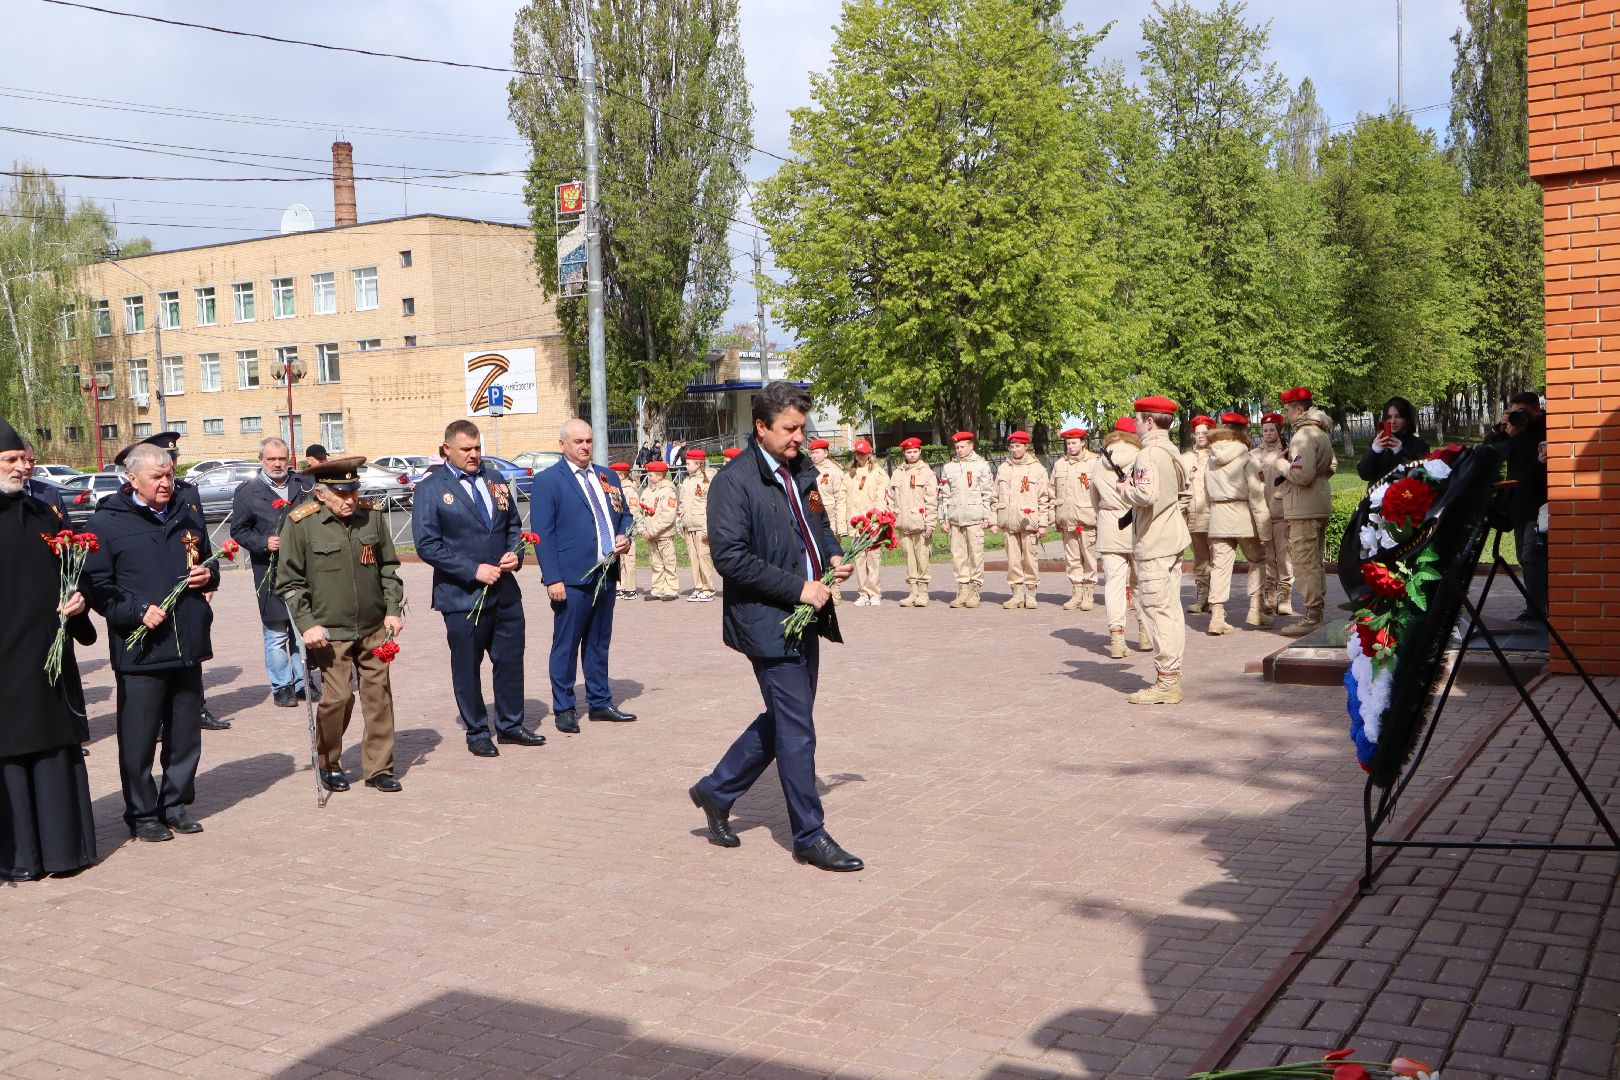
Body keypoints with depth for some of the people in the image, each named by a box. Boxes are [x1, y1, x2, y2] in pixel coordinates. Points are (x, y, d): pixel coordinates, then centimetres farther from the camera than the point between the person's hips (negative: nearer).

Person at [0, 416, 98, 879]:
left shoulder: (43, 517, 12)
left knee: (55, 750, 9)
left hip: (47, 658, 6)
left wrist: (76, 600, 1)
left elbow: (67, 576, 21)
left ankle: (61, 844, 18)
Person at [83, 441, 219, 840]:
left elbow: (208, 563, 26)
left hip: (188, 644, 5)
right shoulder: (107, 521, -4)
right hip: (140, 649, -5)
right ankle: (142, 814, 14)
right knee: (139, 738, 1)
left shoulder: (188, 516, 13)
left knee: (186, 735, 11)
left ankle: (176, 804, 25)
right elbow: (97, 586, -7)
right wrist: (138, 612, -18)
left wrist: (208, 576, 3)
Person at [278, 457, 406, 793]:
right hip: (330, 631, -4)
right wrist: (307, 624, -10)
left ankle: (379, 768, 16)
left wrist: (394, 610, 4)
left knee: (379, 693, 5)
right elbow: (290, 581, -4)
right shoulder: (300, 524, -8)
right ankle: (328, 765, 17)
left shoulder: (372, 517, 3)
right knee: (338, 696, -6)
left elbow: (389, 567, 13)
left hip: (374, 627, 4)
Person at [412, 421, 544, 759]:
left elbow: (514, 525, 18)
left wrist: (515, 555, -3)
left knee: (511, 660, 11)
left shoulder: (495, 480, 11)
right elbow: (426, 544, -12)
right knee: (467, 667, 5)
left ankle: (510, 725, 26)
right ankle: (477, 733, 19)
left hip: (505, 591, 5)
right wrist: (474, 571, -17)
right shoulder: (430, 489, -6)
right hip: (463, 596, -5)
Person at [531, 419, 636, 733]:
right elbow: (543, 533, -9)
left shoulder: (607, 477, 14)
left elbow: (624, 514, 22)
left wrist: (624, 537, -1)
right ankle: (563, 709, 11)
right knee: (566, 645, 2)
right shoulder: (547, 481, -5)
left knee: (600, 642, 14)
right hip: (571, 578, -6)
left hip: (606, 574, 6)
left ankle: (600, 702, 23)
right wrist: (552, 579, -15)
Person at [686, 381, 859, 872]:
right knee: (796, 730, -3)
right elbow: (730, 557, -20)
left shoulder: (801, 473, 11)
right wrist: (798, 588, -20)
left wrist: (833, 555, 3)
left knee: (783, 720, 18)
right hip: (768, 622, -9)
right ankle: (810, 836, 9)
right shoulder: (735, 481, -14)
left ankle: (716, 791, 33)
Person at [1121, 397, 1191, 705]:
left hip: (1153, 545, -10)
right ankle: (1171, 678, 20)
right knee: (1172, 610, 13)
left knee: (1160, 610, -6)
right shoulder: (1171, 452, 14)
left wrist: (1126, 489, -11)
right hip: (1173, 540, 10)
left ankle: (1165, 683, -3)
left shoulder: (1149, 455, -17)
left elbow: (1146, 494, -31)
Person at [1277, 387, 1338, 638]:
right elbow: (1332, 465, 28)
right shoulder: (1322, 433, 16)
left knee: (1304, 563, -8)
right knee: (1314, 562, 16)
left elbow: (1303, 474, -26)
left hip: (1304, 509, -10)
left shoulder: (1303, 435, -17)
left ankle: (1312, 617, -8)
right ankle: (1318, 613, 22)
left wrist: (1286, 472, -8)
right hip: (1320, 505, 10)